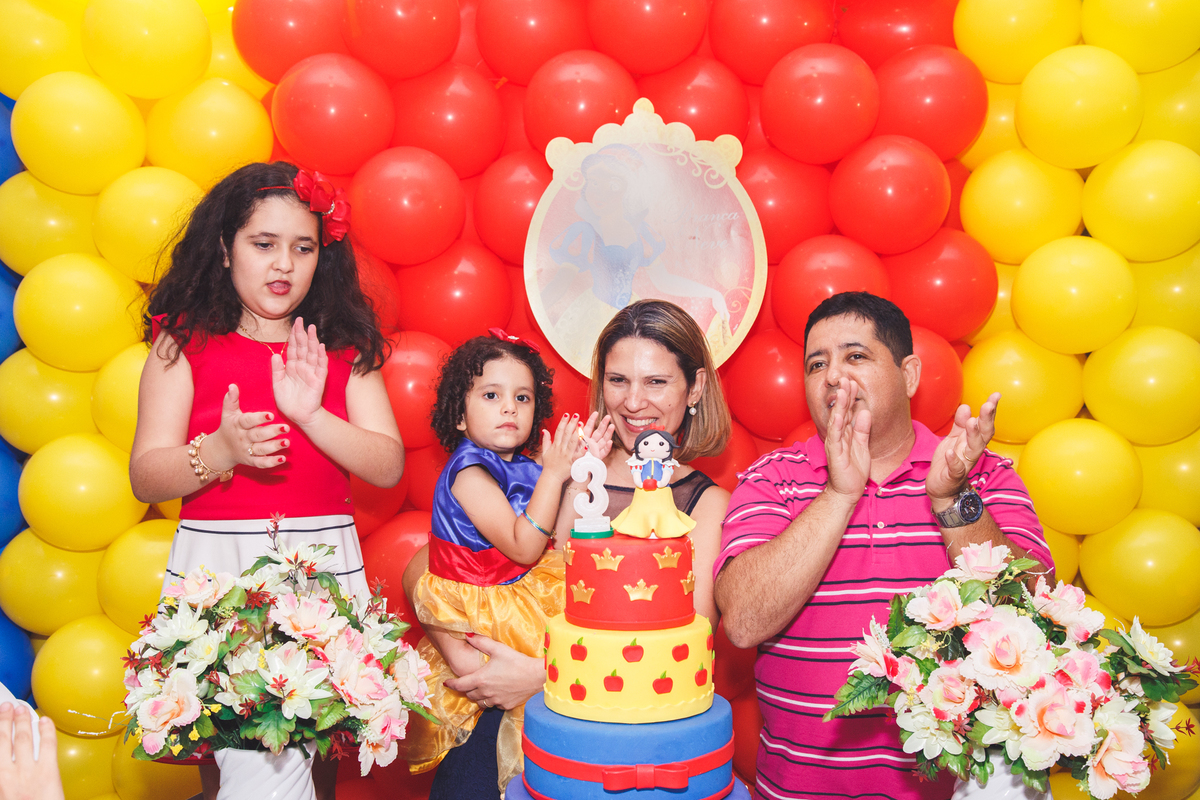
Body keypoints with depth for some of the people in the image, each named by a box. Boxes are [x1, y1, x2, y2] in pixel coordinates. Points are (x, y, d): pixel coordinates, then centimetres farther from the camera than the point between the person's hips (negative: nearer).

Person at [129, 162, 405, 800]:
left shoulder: (343, 347, 7)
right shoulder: (185, 340, 3)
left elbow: (388, 466, 0)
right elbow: (146, 478, -1)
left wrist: (309, 414, -15)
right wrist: (220, 451, -20)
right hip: (215, 559, -1)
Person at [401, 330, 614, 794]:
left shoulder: (523, 468, 5)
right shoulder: (470, 472, -19)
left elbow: (558, 541, 8)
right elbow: (523, 548, -24)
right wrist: (553, 475, -23)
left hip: (519, 594, 8)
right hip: (475, 609, -8)